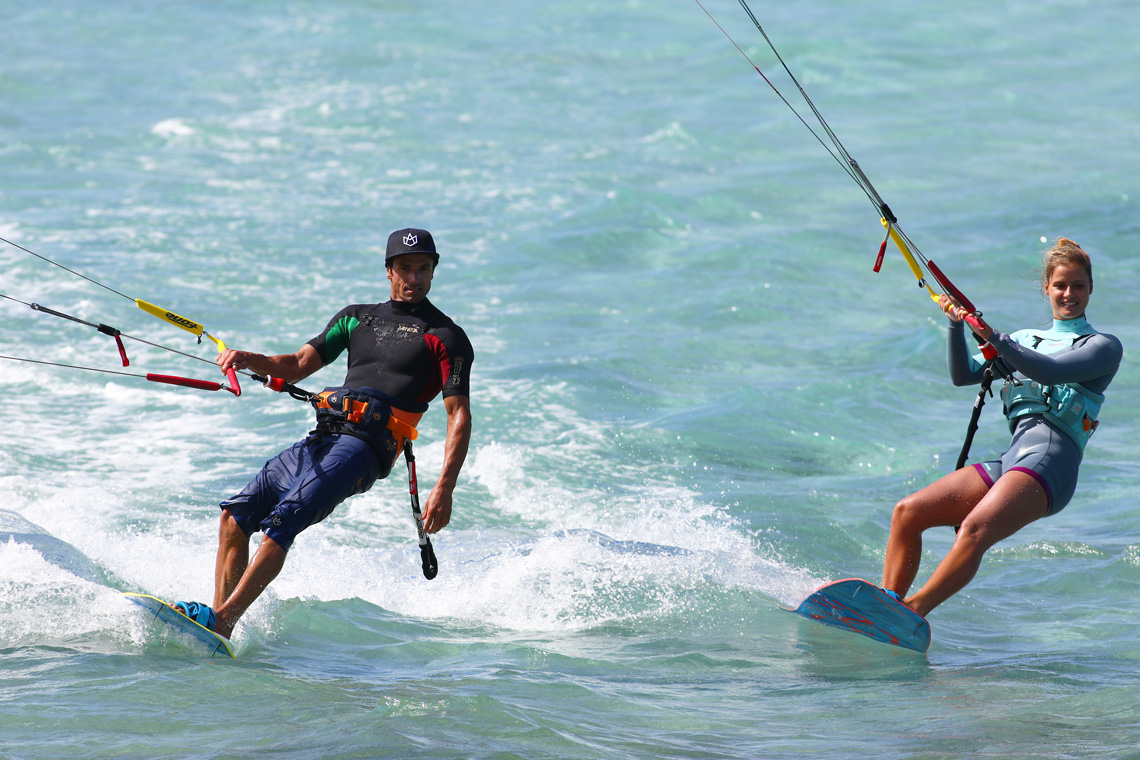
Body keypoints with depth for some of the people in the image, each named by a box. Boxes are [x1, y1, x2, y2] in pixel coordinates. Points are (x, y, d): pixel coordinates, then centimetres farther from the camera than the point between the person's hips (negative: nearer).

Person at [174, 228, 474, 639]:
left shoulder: (445, 338, 3)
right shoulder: (357, 318, 22)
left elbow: (460, 417, -4)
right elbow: (298, 365, 18)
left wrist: (444, 489, -17)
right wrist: (248, 359, -4)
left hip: (365, 446, -7)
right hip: (321, 438, 7)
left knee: (283, 520, -24)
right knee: (235, 516, -3)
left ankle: (221, 621, -29)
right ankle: (217, 624, -4)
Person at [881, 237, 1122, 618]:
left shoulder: (1104, 346, 7)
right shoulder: (1025, 339, 26)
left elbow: (1050, 372, -12)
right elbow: (963, 375, 16)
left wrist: (992, 336, -21)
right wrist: (957, 324, -1)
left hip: (1049, 462, -7)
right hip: (1011, 461, 7)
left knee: (974, 530, -32)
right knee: (907, 512, -8)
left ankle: (914, 611, -40)